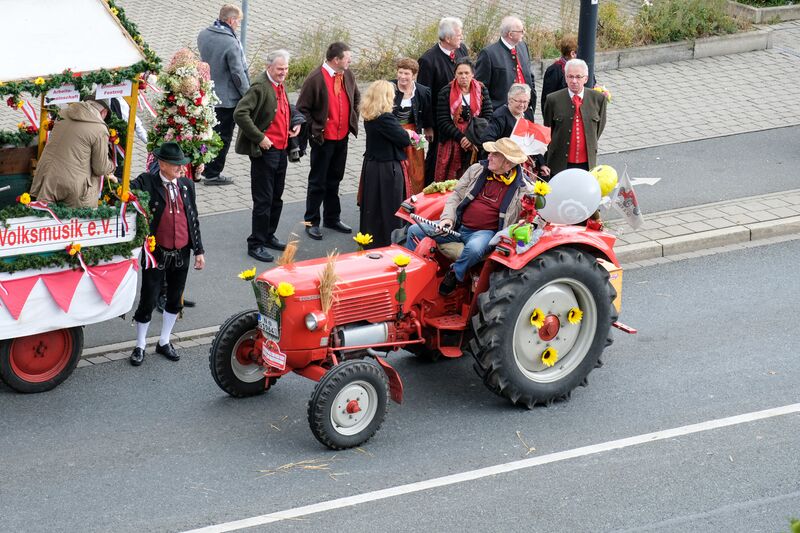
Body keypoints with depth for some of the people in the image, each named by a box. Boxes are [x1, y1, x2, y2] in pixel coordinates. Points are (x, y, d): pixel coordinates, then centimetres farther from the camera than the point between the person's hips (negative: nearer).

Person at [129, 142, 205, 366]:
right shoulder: (147, 183, -10)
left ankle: (164, 342, 33)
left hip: (181, 253, 5)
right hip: (157, 253, -5)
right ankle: (140, 346, 20)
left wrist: (199, 250, 9)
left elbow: (193, 218, 9)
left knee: (175, 301, 15)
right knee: (148, 301, 3)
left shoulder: (186, 185, 4)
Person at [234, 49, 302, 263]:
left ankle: (268, 236, 32)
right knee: (263, 200, -4)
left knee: (276, 197, 18)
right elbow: (240, 114, -27)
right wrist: (260, 138, -23)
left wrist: (295, 124, 9)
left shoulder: (280, 85, 10)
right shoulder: (260, 87, -18)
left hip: (281, 149, 9)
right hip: (265, 151, -9)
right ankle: (256, 245, 5)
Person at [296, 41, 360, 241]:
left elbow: (356, 98, 20)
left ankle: (332, 218, 30)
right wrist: (314, 129, -13)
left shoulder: (348, 75, 2)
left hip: (342, 137, 6)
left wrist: (353, 120, 12)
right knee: (318, 182, 4)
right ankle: (311, 222, 13)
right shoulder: (315, 79, -18)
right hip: (323, 139, -6)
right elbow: (302, 108, -12)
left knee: (334, 180, 18)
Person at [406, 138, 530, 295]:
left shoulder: (521, 188, -7)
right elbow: (456, 195, 10)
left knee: (473, 248, -41)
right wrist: (447, 218, -7)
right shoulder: (477, 170, 5)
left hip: (485, 232, -5)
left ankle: (453, 275, -12)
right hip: (458, 225, 5)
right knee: (415, 231, -6)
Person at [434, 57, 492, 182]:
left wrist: (472, 138, -12)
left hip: (476, 145, 1)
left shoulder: (481, 90, 6)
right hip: (451, 143, -1)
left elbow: (487, 117, 0)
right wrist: (460, 138, -14)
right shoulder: (446, 92, 1)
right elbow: (443, 122, -5)